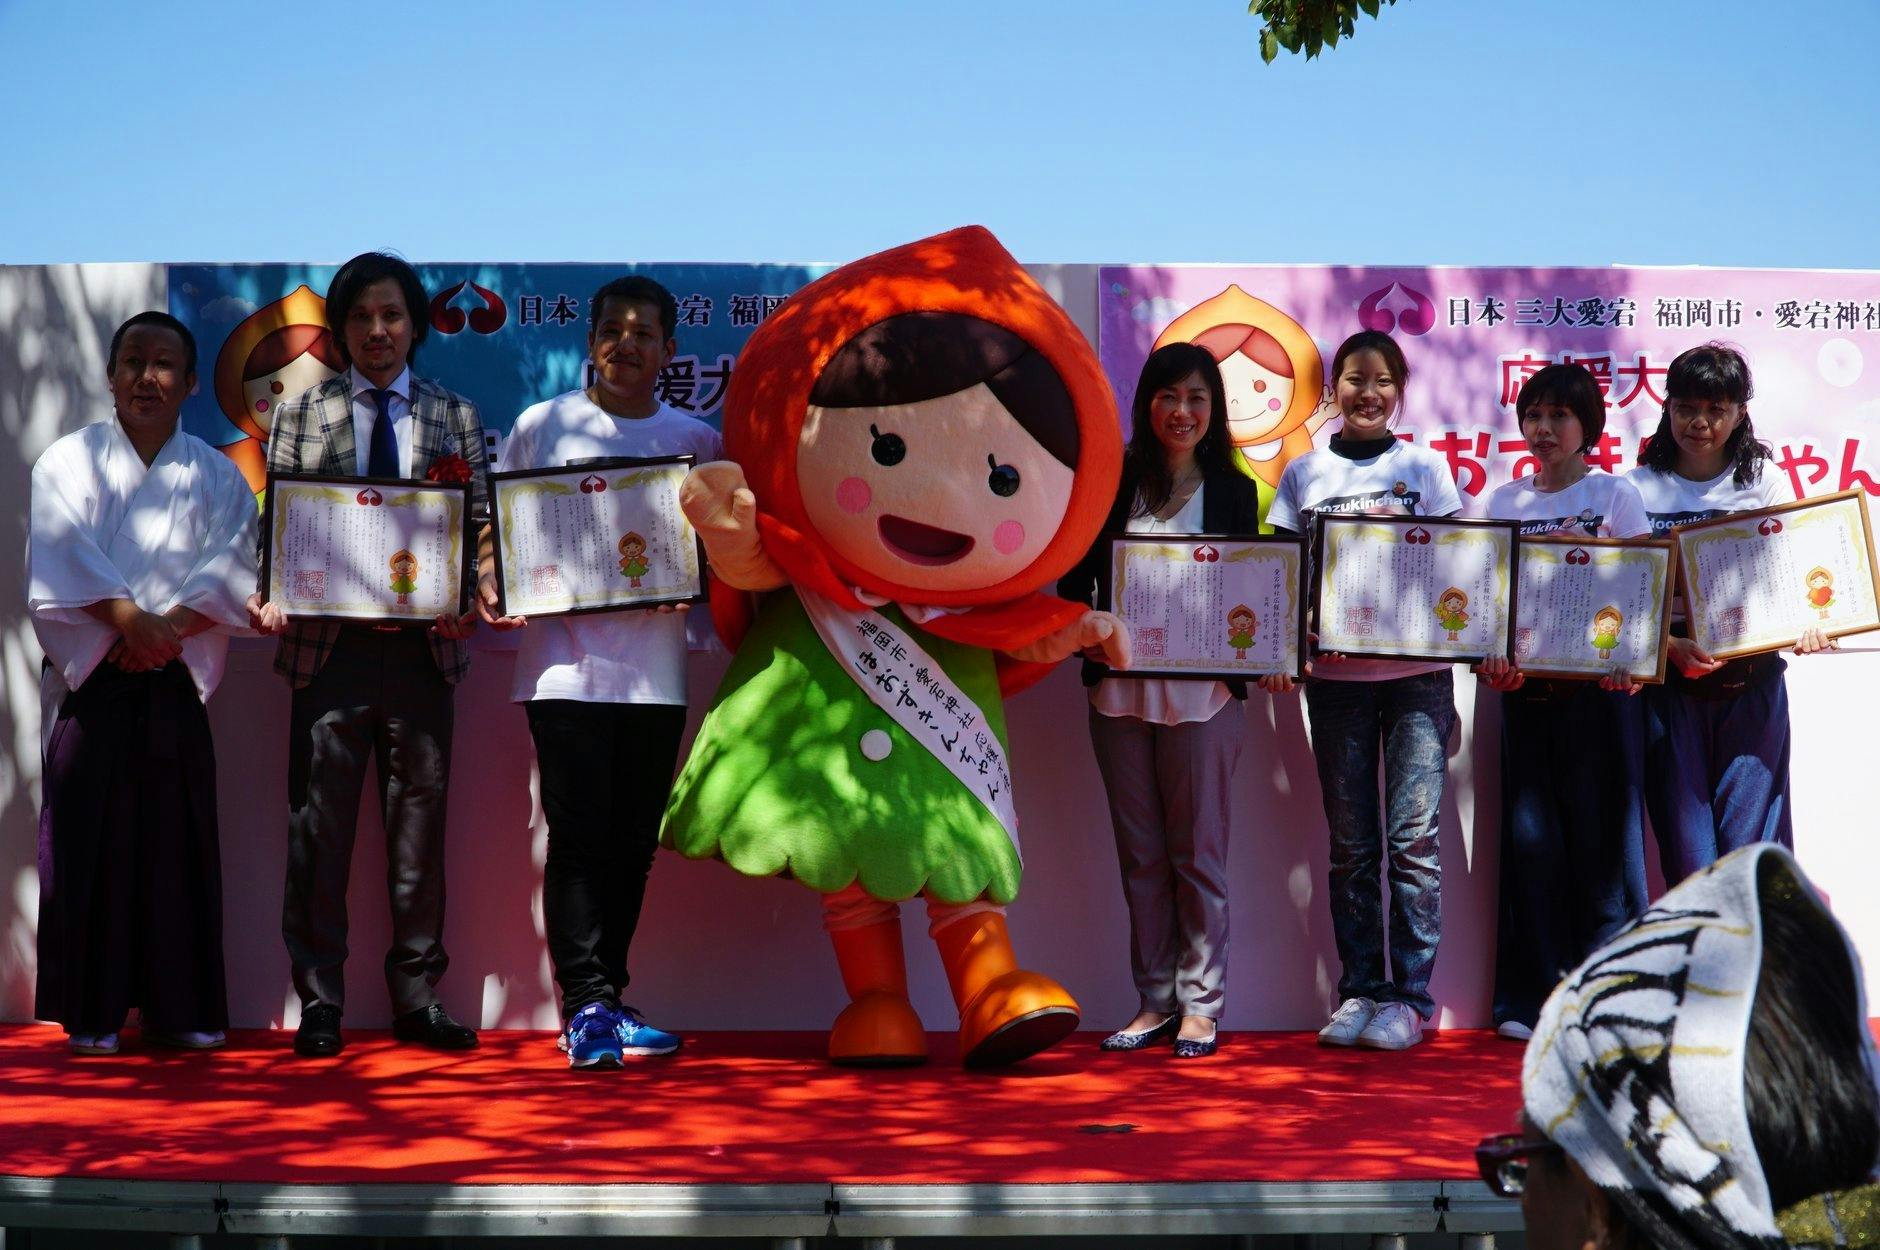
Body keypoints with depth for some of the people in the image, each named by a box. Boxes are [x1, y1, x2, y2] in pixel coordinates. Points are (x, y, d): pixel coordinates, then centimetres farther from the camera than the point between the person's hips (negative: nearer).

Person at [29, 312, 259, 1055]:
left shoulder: (215, 474, 12)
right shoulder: (70, 460, 6)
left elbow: (232, 559, -2)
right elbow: (68, 550, -9)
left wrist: (172, 625, -17)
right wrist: (131, 621, -21)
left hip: (174, 683, 2)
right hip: (91, 679, -2)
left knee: (180, 840, 2)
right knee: (91, 840, -3)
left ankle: (180, 1009, 9)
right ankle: (91, 1013, 3)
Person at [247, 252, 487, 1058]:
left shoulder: (455, 418, 11)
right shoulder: (300, 416, 10)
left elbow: (482, 527, 6)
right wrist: (268, 599, -12)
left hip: (424, 648, 1)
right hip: (328, 647, -1)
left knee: (419, 823, 6)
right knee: (319, 826, 1)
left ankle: (417, 995, 14)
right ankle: (320, 1000, 9)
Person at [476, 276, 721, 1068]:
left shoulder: (697, 442, 11)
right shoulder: (543, 426, 6)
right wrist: (490, 580, -10)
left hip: (655, 669, 3)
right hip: (565, 663, -3)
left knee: (633, 843, 6)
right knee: (579, 838, -8)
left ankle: (601, 1006, 15)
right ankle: (587, 1004, -8)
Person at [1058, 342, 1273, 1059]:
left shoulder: (1234, 491, 6)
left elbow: (1250, 593, 7)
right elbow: (1075, 579, 7)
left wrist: (1245, 626, -13)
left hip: (1202, 695, -2)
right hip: (1119, 692, 2)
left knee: (1198, 851, 1)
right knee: (1140, 853, 8)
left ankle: (1200, 1004, 9)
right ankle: (1155, 1001, 16)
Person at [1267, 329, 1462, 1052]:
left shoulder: (1425, 469, 7)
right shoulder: (1304, 474, 10)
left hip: (1417, 672, -1)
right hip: (1335, 674, 2)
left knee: (1413, 836, -7)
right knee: (1351, 843, 5)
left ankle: (1410, 995, -1)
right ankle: (1359, 991, 12)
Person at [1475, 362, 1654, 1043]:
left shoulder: (1615, 495, 3)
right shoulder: (1503, 501, 12)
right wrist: (1492, 657, -9)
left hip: (1600, 685, -3)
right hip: (1525, 685, 3)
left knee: (1600, 830, -2)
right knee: (1531, 835, 3)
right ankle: (1531, 993, 9)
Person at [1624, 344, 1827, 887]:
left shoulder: (1762, 482, 9)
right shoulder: (1640, 488, 4)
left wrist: (1805, 624, -14)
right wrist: (1674, 647, -16)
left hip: (1750, 677, 0)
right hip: (1671, 679, 0)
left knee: (1751, 832, -3)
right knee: (1686, 839, -2)